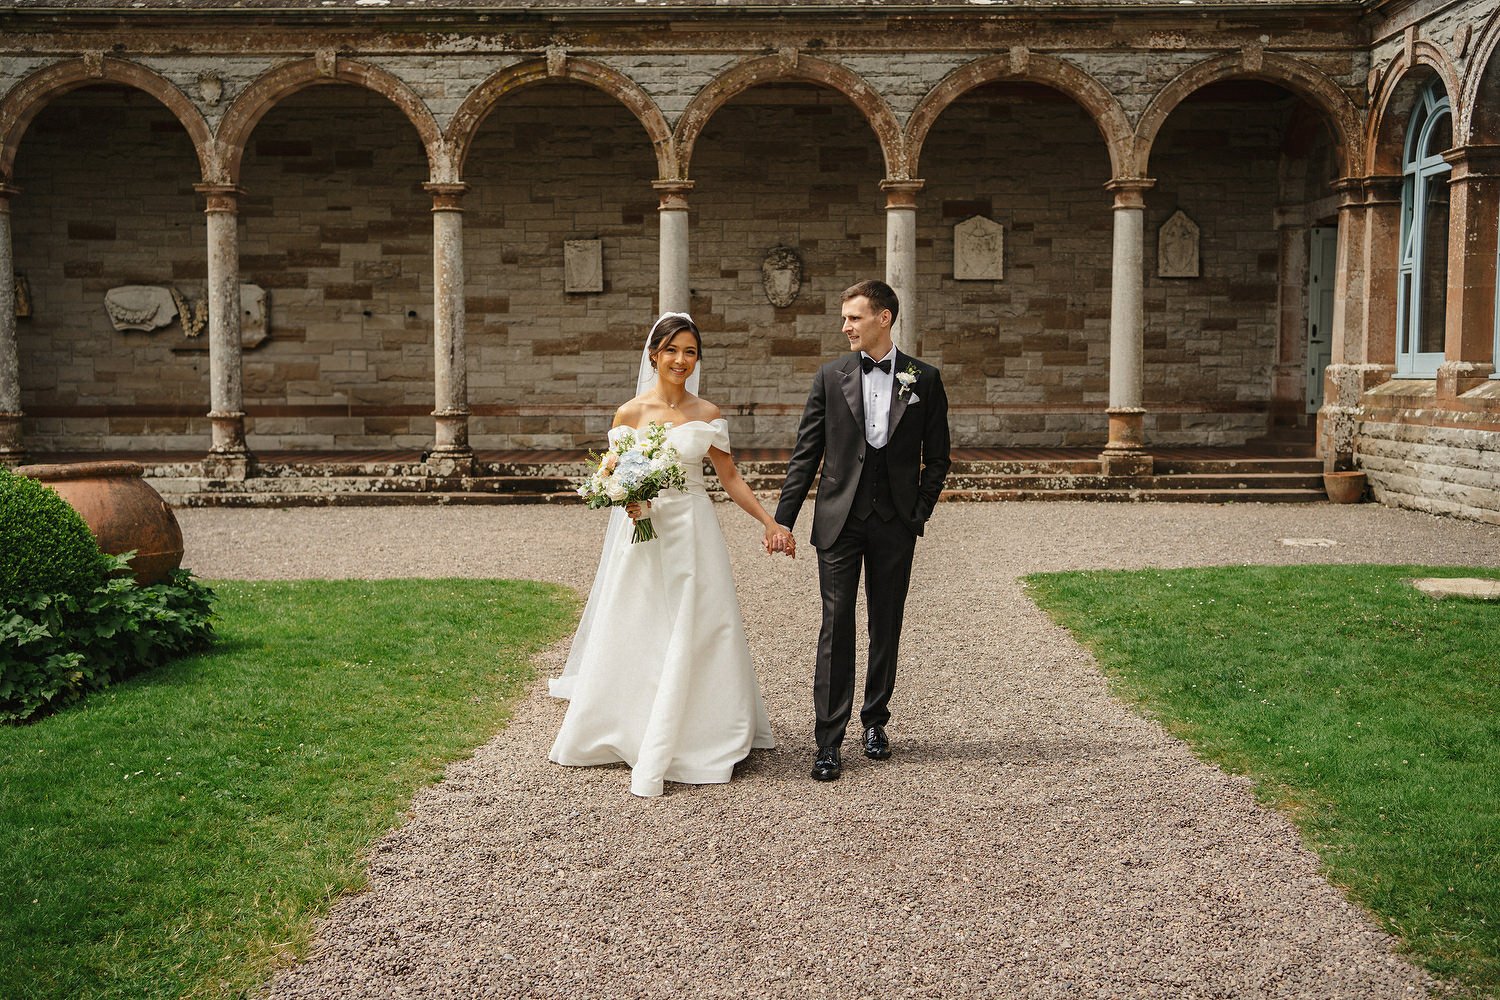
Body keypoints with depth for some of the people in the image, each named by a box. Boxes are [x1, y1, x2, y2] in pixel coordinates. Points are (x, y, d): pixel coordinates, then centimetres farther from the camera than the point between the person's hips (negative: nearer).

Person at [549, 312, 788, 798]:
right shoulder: (630, 413, -1)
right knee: (635, 635, 3)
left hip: (694, 534, 1)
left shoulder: (707, 414, 4)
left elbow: (729, 476, 9)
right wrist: (627, 499, -18)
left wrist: (770, 522, 5)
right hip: (643, 532, -1)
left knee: (699, 633, 3)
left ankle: (698, 737, 16)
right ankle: (626, 733, 18)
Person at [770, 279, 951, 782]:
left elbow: (937, 457, 9)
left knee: (886, 626, 10)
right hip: (840, 519, -1)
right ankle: (829, 740, 0)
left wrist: (920, 512, 1)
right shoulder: (830, 376, 4)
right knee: (836, 627, -3)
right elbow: (806, 453, 3)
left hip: (896, 522, 1)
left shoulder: (924, 379, 3)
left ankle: (875, 721, 27)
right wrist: (784, 518, -2)